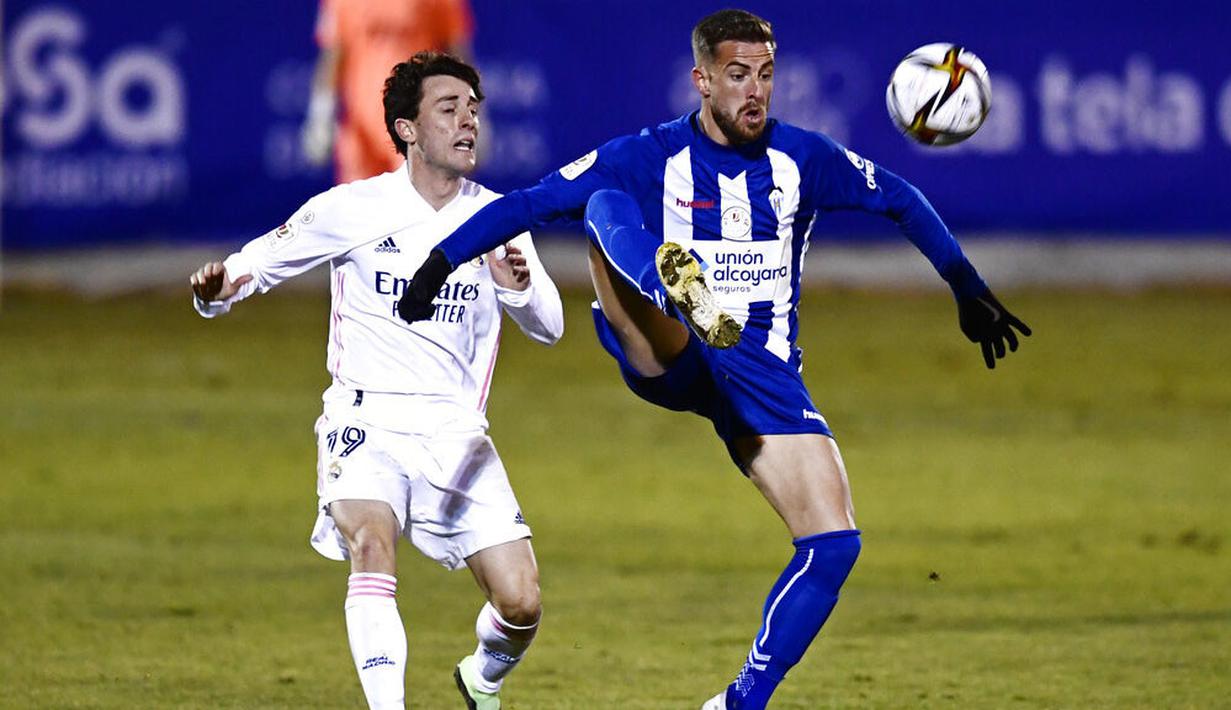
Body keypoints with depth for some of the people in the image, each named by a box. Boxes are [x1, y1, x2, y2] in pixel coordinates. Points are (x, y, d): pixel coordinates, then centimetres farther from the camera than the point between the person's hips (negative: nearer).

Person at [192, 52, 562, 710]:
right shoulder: (351, 210, -3)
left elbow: (548, 328, 6)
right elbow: (262, 259, 6)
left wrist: (517, 285, -16)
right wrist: (217, 288, -17)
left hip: (456, 433, 3)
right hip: (367, 424, -3)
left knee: (521, 601, -4)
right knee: (372, 544, -32)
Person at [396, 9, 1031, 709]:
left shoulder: (802, 158, 5)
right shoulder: (651, 158, -2)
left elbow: (903, 201, 18)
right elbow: (528, 204, -2)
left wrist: (970, 292, 21)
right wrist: (441, 261, -12)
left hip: (761, 372, 3)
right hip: (666, 358, -3)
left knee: (836, 543, -14)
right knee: (607, 205, -27)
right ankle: (682, 297, -64)